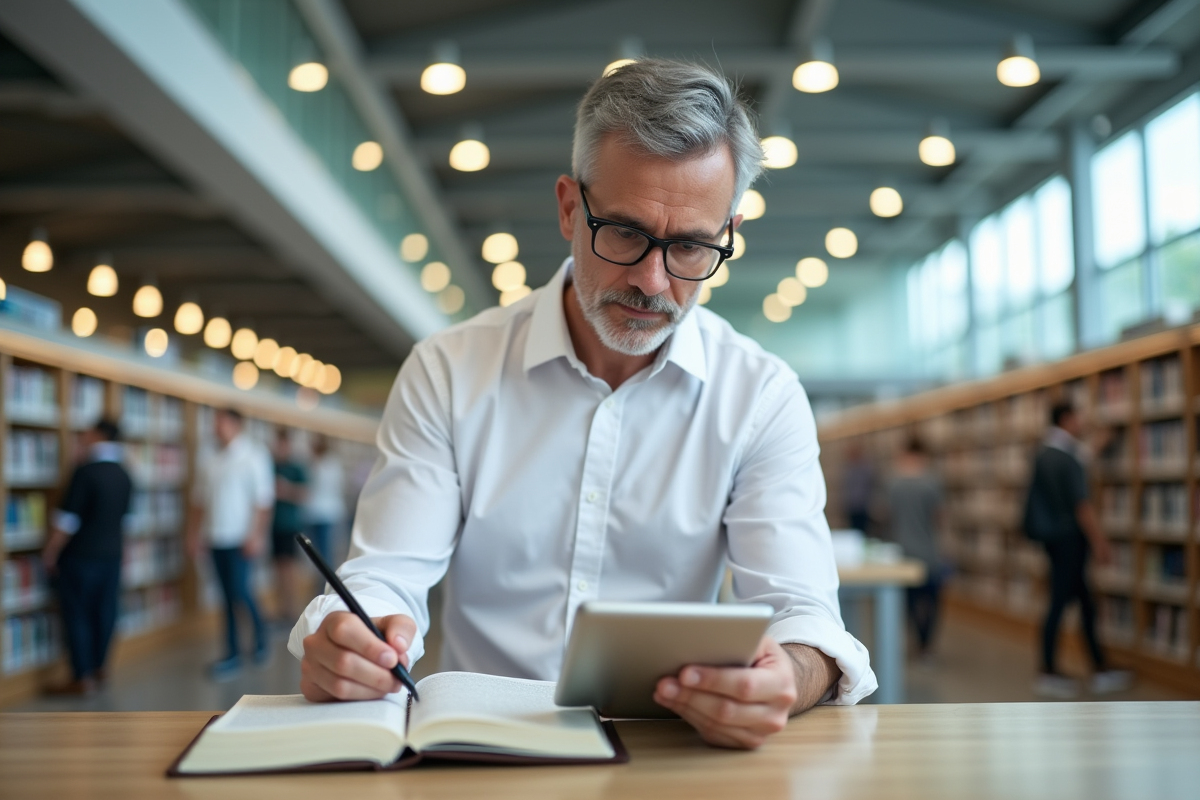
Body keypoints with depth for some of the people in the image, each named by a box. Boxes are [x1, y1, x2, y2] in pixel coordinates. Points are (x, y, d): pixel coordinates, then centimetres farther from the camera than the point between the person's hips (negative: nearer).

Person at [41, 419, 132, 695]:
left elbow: (67, 519, -16)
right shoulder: (124, 476, 5)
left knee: (77, 614, 1)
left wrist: (50, 553, -6)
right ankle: (98, 669, 20)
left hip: (81, 555, -6)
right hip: (112, 553, 7)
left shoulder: (86, 472, -16)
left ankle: (82, 678, 3)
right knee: (104, 613, 11)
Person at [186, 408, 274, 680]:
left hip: (241, 539, -6)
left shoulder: (253, 456, -4)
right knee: (229, 596, 8)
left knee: (239, 590, -12)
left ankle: (259, 635, 11)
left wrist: (256, 535, -15)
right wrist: (193, 535, 11)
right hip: (217, 538, 6)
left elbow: (263, 499, -9)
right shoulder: (209, 462, 13)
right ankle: (233, 654, 11)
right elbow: (199, 502, 17)